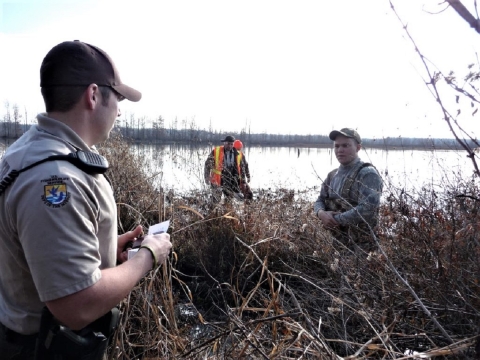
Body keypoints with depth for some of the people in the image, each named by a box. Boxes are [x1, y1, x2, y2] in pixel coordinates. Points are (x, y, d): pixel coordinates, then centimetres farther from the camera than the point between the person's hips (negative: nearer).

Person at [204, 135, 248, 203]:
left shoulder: (238, 154, 4)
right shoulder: (216, 151, -5)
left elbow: (242, 168, 13)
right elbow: (208, 164, -1)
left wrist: (243, 181, 13)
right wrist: (207, 177, -6)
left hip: (231, 182, 3)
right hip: (217, 181, -3)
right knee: (216, 201, -1)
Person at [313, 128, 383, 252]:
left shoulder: (368, 173, -12)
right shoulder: (332, 175, 11)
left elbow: (367, 209, -24)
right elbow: (320, 200, 14)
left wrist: (336, 219, -18)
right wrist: (321, 213, -9)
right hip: (333, 241, 7)